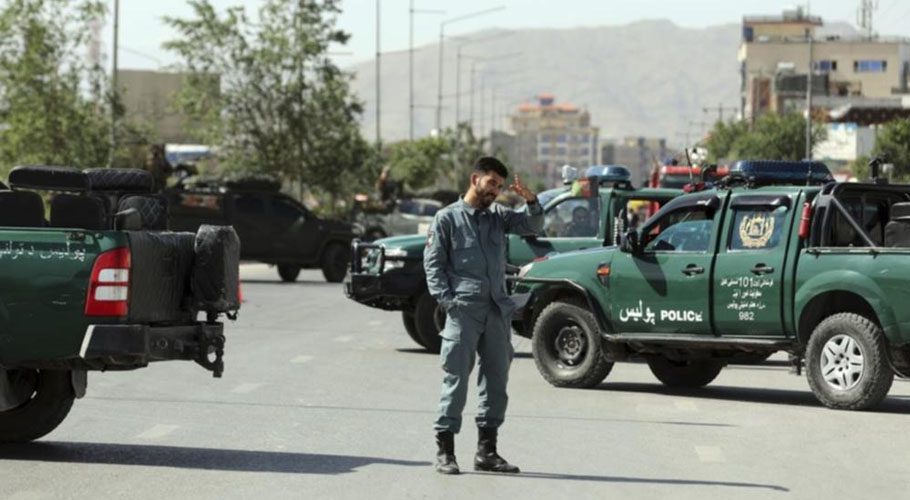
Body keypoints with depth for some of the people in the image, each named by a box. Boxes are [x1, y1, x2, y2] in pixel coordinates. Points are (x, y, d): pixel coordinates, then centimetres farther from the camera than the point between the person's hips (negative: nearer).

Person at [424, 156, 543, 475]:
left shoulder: (498, 216, 17)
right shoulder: (448, 218, 3)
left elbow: (533, 227, 8)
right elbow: (432, 263, 0)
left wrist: (531, 201, -11)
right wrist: (447, 300, -11)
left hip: (496, 311, 5)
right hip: (463, 311, -5)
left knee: (496, 380, 8)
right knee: (456, 380, -6)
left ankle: (487, 451, 16)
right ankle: (444, 451, -2)